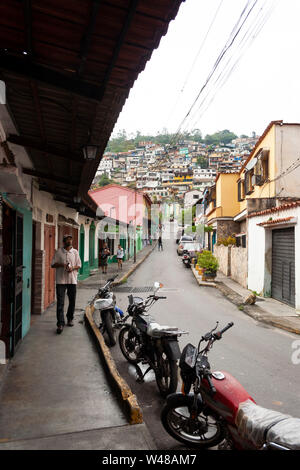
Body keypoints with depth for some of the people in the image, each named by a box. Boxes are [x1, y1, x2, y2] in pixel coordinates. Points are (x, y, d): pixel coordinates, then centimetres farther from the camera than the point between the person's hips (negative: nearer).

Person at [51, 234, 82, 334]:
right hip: (61, 280, -2)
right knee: (60, 303, -6)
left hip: (72, 280, 3)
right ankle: (60, 324, -4)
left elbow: (79, 265, 10)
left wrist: (73, 268, -10)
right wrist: (61, 264, -15)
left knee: (72, 301, 11)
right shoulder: (59, 252, 2)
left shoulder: (75, 252, 8)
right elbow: (53, 264, 2)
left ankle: (70, 319, 30)